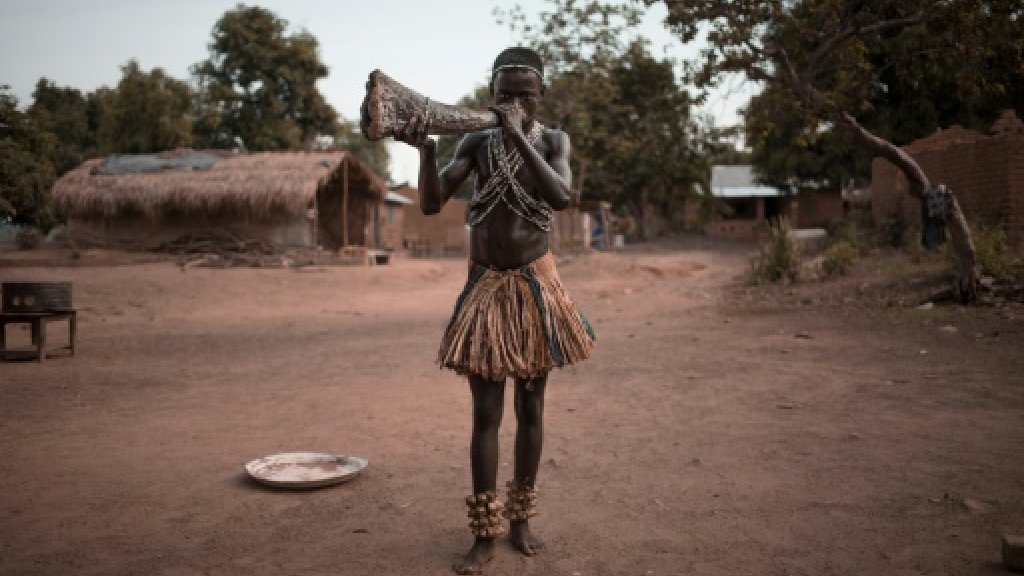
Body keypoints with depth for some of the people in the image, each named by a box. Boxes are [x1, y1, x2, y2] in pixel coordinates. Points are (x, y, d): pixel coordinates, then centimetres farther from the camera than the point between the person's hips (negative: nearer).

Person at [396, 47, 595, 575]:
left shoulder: (553, 140, -3)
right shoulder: (476, 143, 0)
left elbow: (562, 196, -24)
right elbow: (431, 204, -10)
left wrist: (518, 135, -26)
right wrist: (425, 148, -26)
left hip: (535, 285, 0)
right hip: (484, 287, 0)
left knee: (531, 406, 8)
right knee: (486, 412, -1)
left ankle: (520, 517, 24)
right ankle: (485, 532, 8)